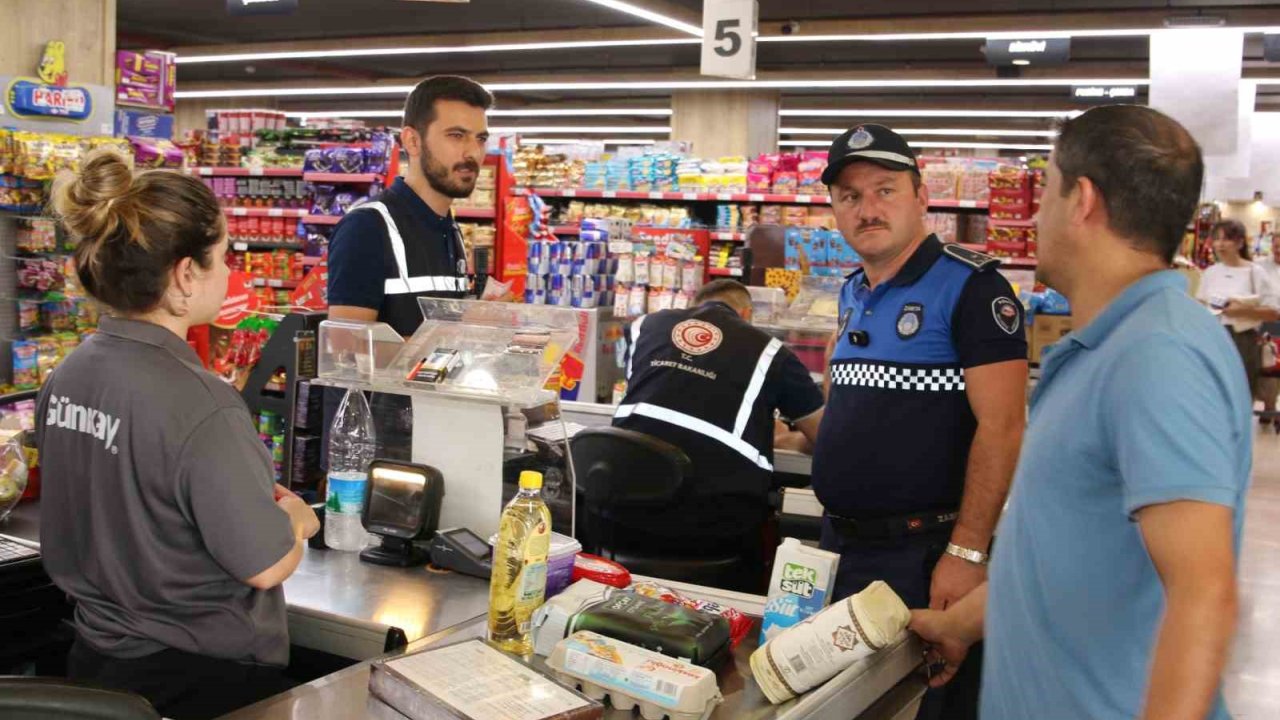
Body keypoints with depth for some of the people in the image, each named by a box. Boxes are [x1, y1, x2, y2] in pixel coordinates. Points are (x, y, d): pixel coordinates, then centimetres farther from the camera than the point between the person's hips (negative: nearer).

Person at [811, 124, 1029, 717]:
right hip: (840, 543, 8)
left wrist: (967, 553, -22)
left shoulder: (969, 286, -13)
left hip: (922, 555, -8)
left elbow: (1001, 428, -19)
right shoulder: (853, 293, 11)